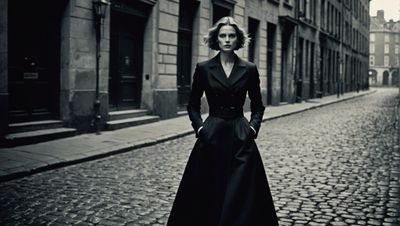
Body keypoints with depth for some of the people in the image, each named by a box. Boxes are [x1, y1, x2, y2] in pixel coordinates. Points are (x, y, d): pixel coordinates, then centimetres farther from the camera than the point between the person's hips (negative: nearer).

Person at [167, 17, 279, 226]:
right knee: (208, 191, 6)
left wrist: (253, 127, -4)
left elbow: (258, 105, 10)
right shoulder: (203, 68, 1)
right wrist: (199, 127, -5)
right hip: (211, 136, 0)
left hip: (240, 137, 0)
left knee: (241, 191, 1)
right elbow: (193, 104, 8)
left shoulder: (249, 69, 3)